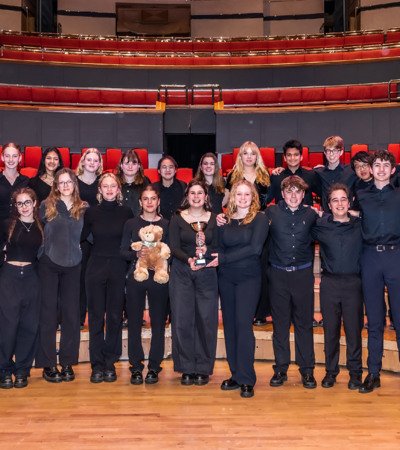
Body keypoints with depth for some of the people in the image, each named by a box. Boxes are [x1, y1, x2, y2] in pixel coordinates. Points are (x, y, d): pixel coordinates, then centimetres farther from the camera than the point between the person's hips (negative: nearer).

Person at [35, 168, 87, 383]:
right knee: (48, 313, 1)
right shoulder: (46, 206, 0)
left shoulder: (83, 208, 6)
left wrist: (78, 252, 3)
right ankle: (48, 364, 9)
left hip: (72, 266, 2)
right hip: (49, 265, -2)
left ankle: (68, 363, 15)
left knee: (71, 314, 5)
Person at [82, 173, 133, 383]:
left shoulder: (126, 212, 2)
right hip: (96, 267, 0)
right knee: (96, 316, 2)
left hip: (118, 269, 0)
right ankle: (97, 364, 10)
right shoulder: (91, 212, 2)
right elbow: (80, 237, 7)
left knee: (115, 316, 4)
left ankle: (110, 363, 15)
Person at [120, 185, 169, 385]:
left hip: (158, 277, 0)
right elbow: (123, 251, 4)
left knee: (158, 323, 2)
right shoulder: (131, 224, 6)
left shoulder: (166, 224, 4)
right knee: (134, 322, 3)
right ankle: (136, 367, 13)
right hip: (135, 277, 1)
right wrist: (137, 254, -14)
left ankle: (154, 367, 13)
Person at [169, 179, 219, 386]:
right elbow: (174, 247, -4)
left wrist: (206, 251, -20)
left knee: (206, 320, 0)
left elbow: (218, 248, 2)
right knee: (182, 320, -1)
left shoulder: (214, 219, 6)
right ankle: (187, 368, 11)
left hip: (207, 274, 0)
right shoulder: (177, 218, 4)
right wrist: (188, 259, -22)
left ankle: (203, 368, 12)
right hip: (181, 274, 0)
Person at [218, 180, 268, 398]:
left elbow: (254, 248, -13)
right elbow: (220, 248, 10)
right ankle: (236, 374, 16)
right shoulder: (225, 220, 10)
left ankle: (246, 380, -2)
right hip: (226, 278, 4)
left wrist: (224, 258, -14)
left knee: (243, 324, -9)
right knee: (229, 324, 6)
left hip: (249, 278, -4)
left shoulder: (259, 219, -2)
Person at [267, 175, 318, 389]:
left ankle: (307, 370, 16)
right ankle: (280, 369, 17)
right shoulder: (272, 212, 0)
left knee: (304, 323, 6)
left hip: (302, 274, 1)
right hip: (278, 275, 0)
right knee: (280, 323, 7)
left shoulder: (311, 214, 4)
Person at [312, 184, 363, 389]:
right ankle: (331, 371, 19)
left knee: (354, 329, 3)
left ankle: (355, 372, 16)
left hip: (353, 282, 0)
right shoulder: (320, 225, 3)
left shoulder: (359, 226, 5)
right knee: (330, 329, 7)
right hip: (329, 283, 0)